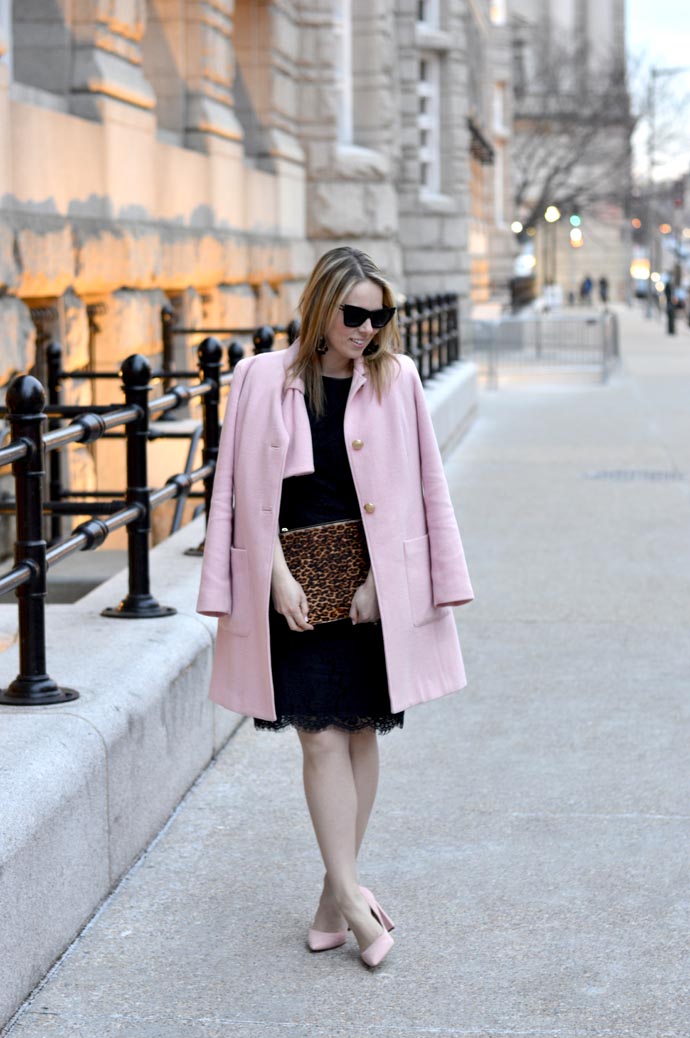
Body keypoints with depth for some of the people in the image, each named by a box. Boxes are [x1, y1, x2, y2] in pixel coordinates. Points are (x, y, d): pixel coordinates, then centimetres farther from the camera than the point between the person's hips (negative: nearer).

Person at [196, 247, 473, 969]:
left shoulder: (395, 380, 1)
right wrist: (278, 577, -8)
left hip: (375, 584, 1)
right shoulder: (264, 381, -2)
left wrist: (377, 580, -6)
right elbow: (248, 493, 0)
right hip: (297, 581, -1)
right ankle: (351, 895, -2)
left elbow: (414, 491, 2)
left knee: (360, 732, 6)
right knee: (321, 737, -6)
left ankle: (337, 894, 16)